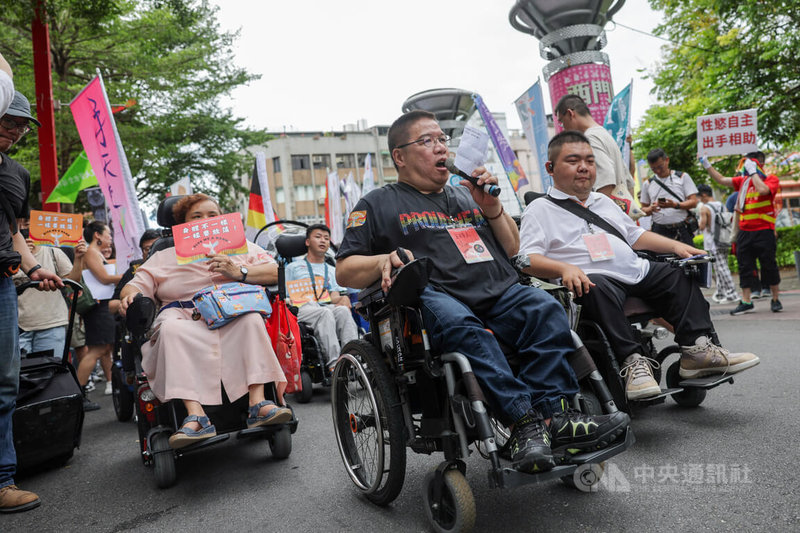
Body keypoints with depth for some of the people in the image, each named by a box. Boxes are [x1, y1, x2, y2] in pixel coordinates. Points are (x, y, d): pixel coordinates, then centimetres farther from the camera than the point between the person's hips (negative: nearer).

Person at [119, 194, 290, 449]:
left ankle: (258, 404, -40)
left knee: (252, 319, -34)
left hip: (233, 316, 0)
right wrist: (129, 296, -11)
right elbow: (136, 285, 14)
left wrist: (239, 272, -10)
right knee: (171, 329, -34)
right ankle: (196, 416, -43)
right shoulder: (164, 257, 25)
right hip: (186, 318, 1)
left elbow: (276, 272, 7)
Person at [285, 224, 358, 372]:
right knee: (325, 313, -38)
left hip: (327, 306, 3)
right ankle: (334, 363, -50)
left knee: (343, 311, -34)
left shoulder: (332, 270, 32)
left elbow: (334, 296, 16)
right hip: (303, 309, -3)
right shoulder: (293, 267, 25)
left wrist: (343, 299, -8)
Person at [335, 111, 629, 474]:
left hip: (500, 294, 5)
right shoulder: (378, 205, 17)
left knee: (546, 309, -23)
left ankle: (551, 412, -30)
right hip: (435, 297, -4)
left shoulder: (466, 195, 30)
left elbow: (513, 251, 29)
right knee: (462, 327, -36)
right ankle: (523, 419, -38)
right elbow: (344, 272, 8)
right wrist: (385, 260, -13)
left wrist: (492, 208, 13)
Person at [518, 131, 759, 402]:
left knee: (679, 275, -3)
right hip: (592, 278, -7)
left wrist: (675, 245, 16)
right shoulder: (540, 209, 4)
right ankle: (632, 360, -35)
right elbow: (528, 259, -9)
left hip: (635, 271, 8)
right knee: (597, 287, -36)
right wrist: (564, 268, -27)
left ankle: (697, 349, -9)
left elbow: (635, 236, 32)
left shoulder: (604, 202, 28)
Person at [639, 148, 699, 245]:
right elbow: (644, 209, 15)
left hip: (682, 230, -1)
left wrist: (676, 205, -16)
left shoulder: (683, 177, 9)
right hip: (659, 231, 1)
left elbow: (694, 202, 2)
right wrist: (651, 209, -9)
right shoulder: (648, 184, 13)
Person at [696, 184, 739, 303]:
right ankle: (720, 293, 22)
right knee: (722, 268, 13)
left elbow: (702, 226, -15)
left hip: (712, 244, -8)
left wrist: (699, 221, 4)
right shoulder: (721, 205, 10)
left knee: (721, 269, -7)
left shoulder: (704, 208, -11)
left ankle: (732, 294, -9)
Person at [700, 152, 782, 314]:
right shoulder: (743, 180, 12)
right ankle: (746, 302, 9)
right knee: (745, 266, 4)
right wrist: (706, 165, 10)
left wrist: (753, 172, -13)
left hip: (763, 231, -5)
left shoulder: (771, 179, -2)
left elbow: (762, 190, -22)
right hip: (744, 231, 5)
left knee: (769, 265, 1)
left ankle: (775, 300, 14)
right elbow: (722, 180, 15)